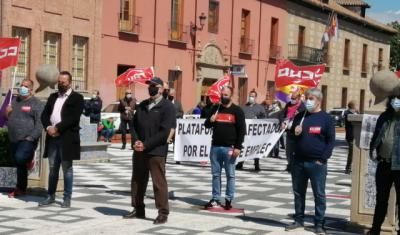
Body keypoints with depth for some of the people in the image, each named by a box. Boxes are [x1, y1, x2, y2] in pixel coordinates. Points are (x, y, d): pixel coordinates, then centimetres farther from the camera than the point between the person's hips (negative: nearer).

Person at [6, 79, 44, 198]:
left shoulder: (36, 103, -5)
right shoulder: (14, 101, 15)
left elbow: (39, 123, -12)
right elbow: (6, 119, 24)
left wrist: (32, 138, -20)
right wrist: (6, 113, 0)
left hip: (27, 140, -6)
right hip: (13, 139, 6)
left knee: (20, 158, -29)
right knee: (19, 164, 13)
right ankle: (20, 188, 25)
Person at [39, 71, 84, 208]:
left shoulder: (77, 98, -2)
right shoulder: (53, 97, 17)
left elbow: (73, 118, -13)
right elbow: (44, 114, 11)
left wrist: (57, 128, -16)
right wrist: (48, 127, -8)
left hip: (67, 138, -5)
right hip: (52, 137, 5)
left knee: (67, 169, 2)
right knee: (52, 169, 11)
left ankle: (67, 198, 7)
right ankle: (51, 196, 18)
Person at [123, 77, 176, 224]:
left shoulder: (167, 107, -5)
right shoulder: (142, 105, 16)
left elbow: (164, 132, -13)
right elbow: (134, 124, 15)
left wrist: (145, 144, -15)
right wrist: (136, 141, -5)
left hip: (156, 151, -7)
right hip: (139, 150, 7)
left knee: (159, 182, -4)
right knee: (137, 180, 11)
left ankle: (163, 213, 3)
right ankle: (138, 210, 23)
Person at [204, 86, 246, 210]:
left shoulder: (237, 110, 0)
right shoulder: (215, 109, 12)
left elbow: (241, 130, -4)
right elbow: (206, 125, 17)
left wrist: (238, 147, -12)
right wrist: (210, 120, -7)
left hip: (230, 148, -4)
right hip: (215, 146, 4)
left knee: (230, 175, 2)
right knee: (215, 174, 7)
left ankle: (229, 200, 8)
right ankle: (215, 199, 13)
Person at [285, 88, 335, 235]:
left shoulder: (326, 118, -2)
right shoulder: (299, 116, 11)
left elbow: (331, 141, -4)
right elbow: (291, 136, 18)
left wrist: (322, 159, -12)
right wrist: (295, 133, -5)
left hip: (317, 163, -4)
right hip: (298, 161, 5)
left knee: (319, 194, 1)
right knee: (298, 192, 11)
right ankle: (299, 220, 22)